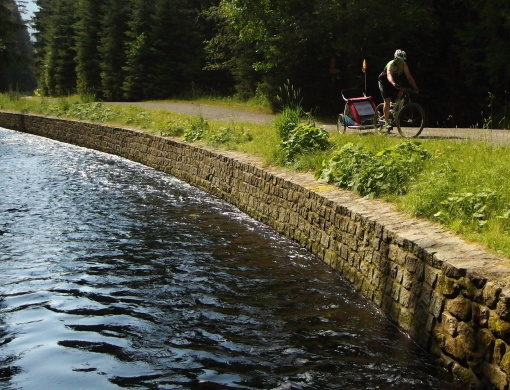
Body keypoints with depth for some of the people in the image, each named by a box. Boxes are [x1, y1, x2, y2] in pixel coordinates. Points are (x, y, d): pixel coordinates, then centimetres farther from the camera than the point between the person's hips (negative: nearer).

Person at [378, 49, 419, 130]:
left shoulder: (404, 65, -14)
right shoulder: (391, 64, -30)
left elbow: (409, 76, -15)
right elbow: (389, 75, -48)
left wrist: (415, 87, -25)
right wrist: (393, 83, -68)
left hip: (395, 82, 6)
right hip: (384, 81, -6)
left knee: (400, 93, -15)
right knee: (387, 100, -16)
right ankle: (387, 122, -17)